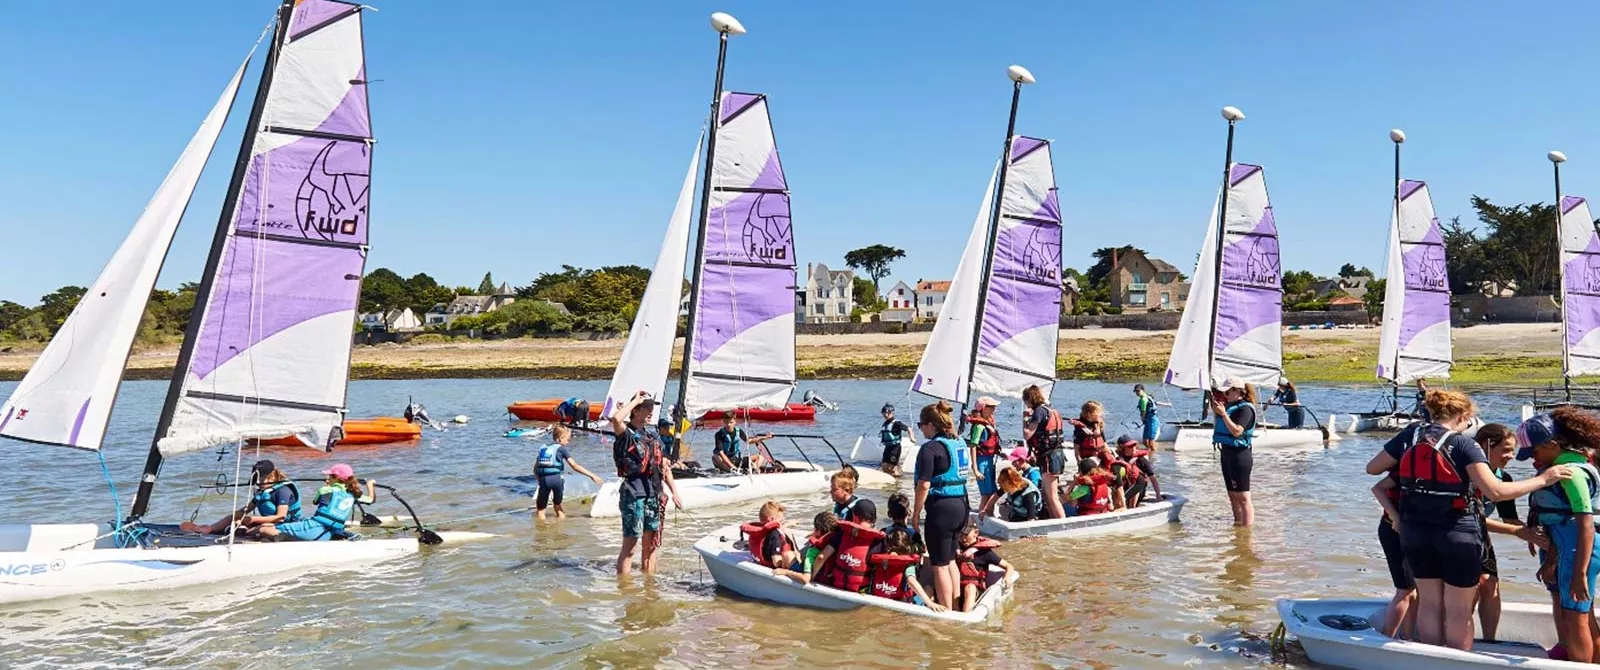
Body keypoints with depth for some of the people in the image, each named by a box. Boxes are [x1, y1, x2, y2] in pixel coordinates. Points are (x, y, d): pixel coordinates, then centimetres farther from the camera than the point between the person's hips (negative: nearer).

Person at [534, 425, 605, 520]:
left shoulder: (542, 448, 20)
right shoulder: (561, 449, 7)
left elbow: (535, 469, 19)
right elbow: (575, 466, 0)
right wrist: (592, 475, -1)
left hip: (543, 479, 2)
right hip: (556, 478, -2)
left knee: (540, 509, 7)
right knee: (557, 504, 21)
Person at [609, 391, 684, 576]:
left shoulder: (653, 435, 14)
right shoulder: (627, 434, -6)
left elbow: (664, 467, 19)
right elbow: (615, 419, -31)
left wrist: (674, 493, 14)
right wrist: (635, 400, -17)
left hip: (654, 495, 7)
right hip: (634, 494, -7)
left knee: (651, 545, 13)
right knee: (629, 547, -3)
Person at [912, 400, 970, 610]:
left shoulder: (930, 448, -14)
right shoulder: (959, 444, 10)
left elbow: (924, 485, -16)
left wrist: (915, 515, -9)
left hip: (941, 508, -8)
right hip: (961, 505, 9)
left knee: (939, 565, 2)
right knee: (950, 560, 20)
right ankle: (956, 606, 27)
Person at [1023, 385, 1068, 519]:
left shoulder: (1039, 411, -12)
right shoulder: (1050, 410, 16)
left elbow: (1027, 435, -14)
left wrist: (1025, 420, -2)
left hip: (1049, 456, -10)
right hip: (1057, 453, 10)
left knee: (1052, 497, -7)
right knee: (1047, 495, 16)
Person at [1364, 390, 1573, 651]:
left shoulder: (1410, 435, 0)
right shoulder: (1464, 445, -12)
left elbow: (1372, 468, 6)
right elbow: (1496, 491, -21)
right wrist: (1542, 480, -12)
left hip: (1415, 532, 4)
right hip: (1457, 534, -4)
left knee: (1429, 603, 16)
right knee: (1459, 610, 8)